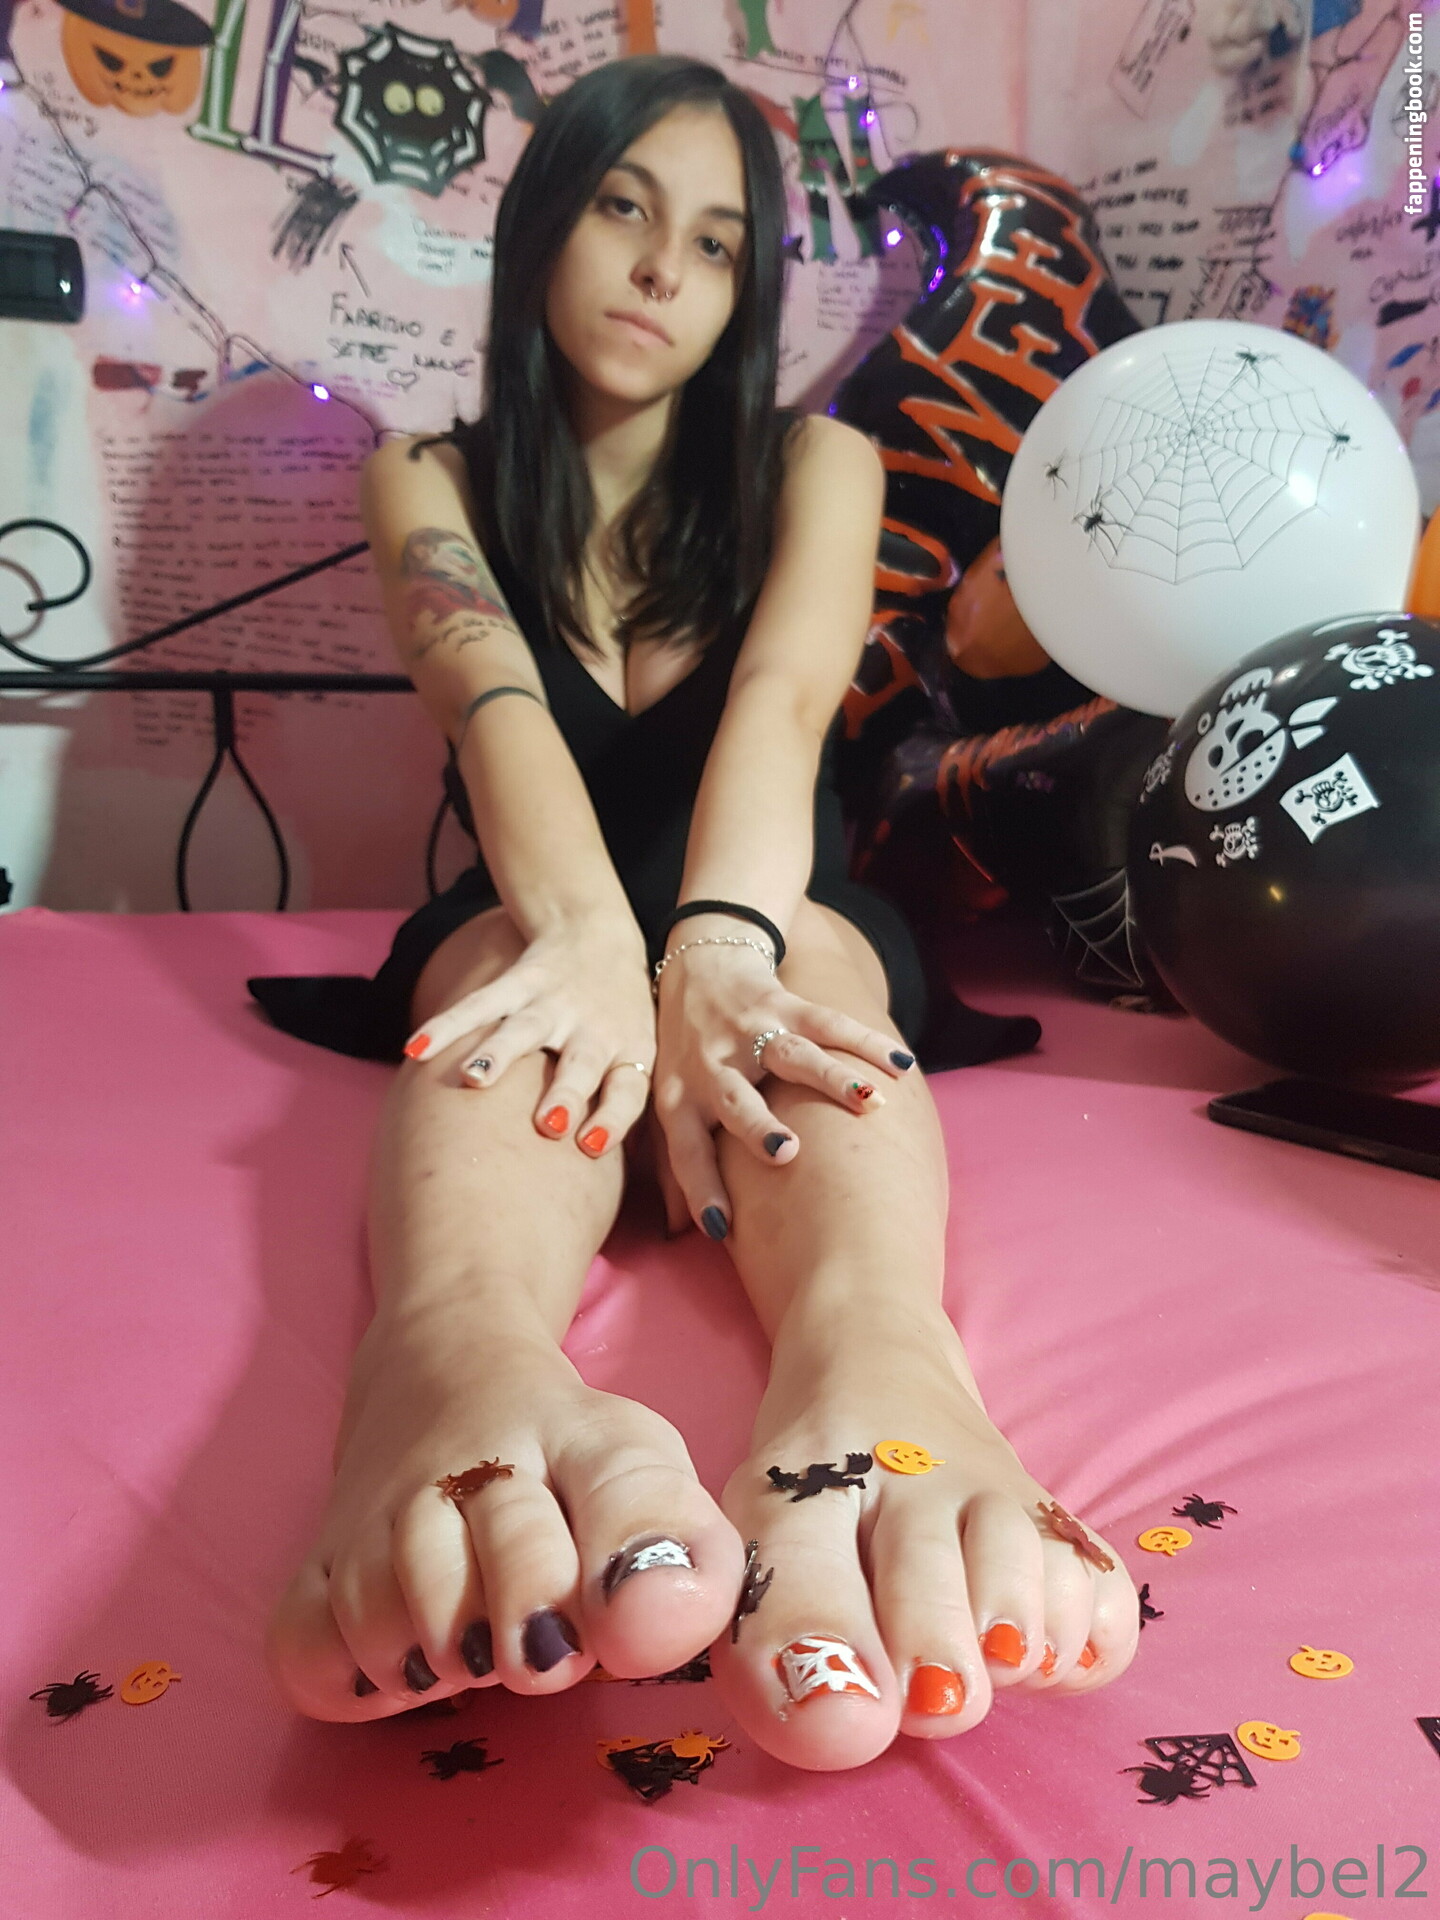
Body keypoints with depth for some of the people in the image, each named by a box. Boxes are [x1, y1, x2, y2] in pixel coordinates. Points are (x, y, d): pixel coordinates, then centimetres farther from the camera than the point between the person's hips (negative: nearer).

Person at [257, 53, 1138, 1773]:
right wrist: (594, 939, -39)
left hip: (778, 922, 1)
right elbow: (494, 701, -16)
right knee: (525, 945, -35)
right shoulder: (433, 482, 7)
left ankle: (872, 1362, -65)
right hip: (530, 918, 0)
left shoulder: (814, 466, 7)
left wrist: (717, 946, -38)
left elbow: (783, 697, -16)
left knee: (801, 946, -35)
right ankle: (460, 1350, -67)